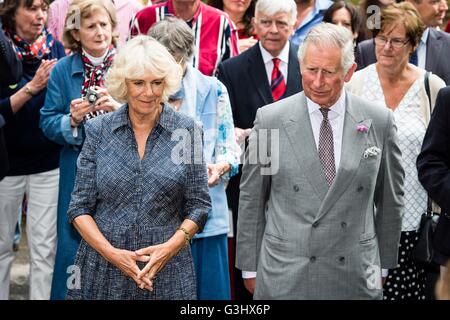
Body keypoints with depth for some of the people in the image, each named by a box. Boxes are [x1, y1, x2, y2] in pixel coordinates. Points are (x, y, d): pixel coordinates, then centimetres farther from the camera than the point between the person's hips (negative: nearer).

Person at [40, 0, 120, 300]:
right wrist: (72, 119, -17)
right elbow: (48, 123, 2)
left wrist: (120, 108, -19)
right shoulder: (63, 70, 4)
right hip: (78, 173, 1)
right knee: (74, 244, 5)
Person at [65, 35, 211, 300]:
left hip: (167, 271, 0)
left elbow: (199, 205, 1)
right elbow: (80, 207, 1)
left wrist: (171, 246, -14)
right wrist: (110, 252, -12)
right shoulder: (99, 130, 0)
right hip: (102, 269, 1)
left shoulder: (187, 129, -2)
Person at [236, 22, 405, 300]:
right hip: (285, 277, -1)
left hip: (356, 278, 1)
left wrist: (384, 263, 12)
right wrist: (250, 267, 3)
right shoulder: (269, 119, -3)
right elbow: (251, 200, 2)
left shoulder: (379, 122, 0)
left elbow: (390, 200, 9)